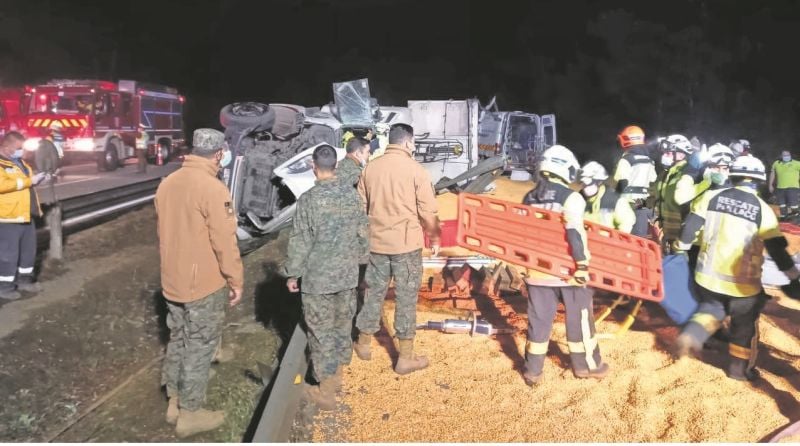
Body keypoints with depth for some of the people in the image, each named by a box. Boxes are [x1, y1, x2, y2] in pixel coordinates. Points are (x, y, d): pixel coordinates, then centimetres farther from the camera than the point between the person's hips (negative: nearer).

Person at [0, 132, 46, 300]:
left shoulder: (19, 162, 16)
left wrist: (36, 178, 7)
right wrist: (29, 181, -25)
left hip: (26, 215, 9)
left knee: (29, 250, 17)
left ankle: (25, 279, 30)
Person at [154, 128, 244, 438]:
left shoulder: (168, 183, 6)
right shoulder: (213, 188, -21)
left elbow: (165, 234, 14)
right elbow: (225, 242, -20)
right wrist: (236, 281, -9)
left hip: (173, 281, 8)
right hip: (205, 284, -8)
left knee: (178, 341, 19)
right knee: (199, 347, 4)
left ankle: (175, 403, 31)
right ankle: (190, 414, 15)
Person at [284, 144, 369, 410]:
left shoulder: (309, 199, -17)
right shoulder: (352, 193, -2)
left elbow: (300, 241, -13)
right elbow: (363, 231, 6)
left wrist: (293, 274, -1)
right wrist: (359, 257, 22)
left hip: (318, 277, -5)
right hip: (347, 273, 5)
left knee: (321, 330, 4)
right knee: (343, 324, 19)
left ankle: (327, 392, 10)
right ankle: (337, 373, 37)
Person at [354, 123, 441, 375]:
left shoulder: (370, 167, 3)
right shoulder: (415, 170, -10)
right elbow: (428, 211, -9)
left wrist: (365, 234, 23)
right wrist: (435, 237, 7)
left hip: (376, 241, 4)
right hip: (407, 242, -4)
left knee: (373, 292, 17)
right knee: (406, 298, 5)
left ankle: (364, 345, 31)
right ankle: (405, 358, 12)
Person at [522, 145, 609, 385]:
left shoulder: (529, 198, 7)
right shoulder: (571, 198, -12)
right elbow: (575, 234, -22)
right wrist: (582, 264, -20)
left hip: (538, 270, 5)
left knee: (539, 319, 10)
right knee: (579, 318, 11)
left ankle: (533, 370, 13)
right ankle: (587, 365, 24)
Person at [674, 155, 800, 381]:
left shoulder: (711, 197, -3)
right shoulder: (763, 210, -9)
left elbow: (691, 226, 1)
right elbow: (778, 250, -8)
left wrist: (680, 249, 16)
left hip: (708, 275, 3)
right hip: (743, 283, -2)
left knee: (713, 308, 28)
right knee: (745, 322, 18)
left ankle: (692, 335, 4)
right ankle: (740, 368, 29)